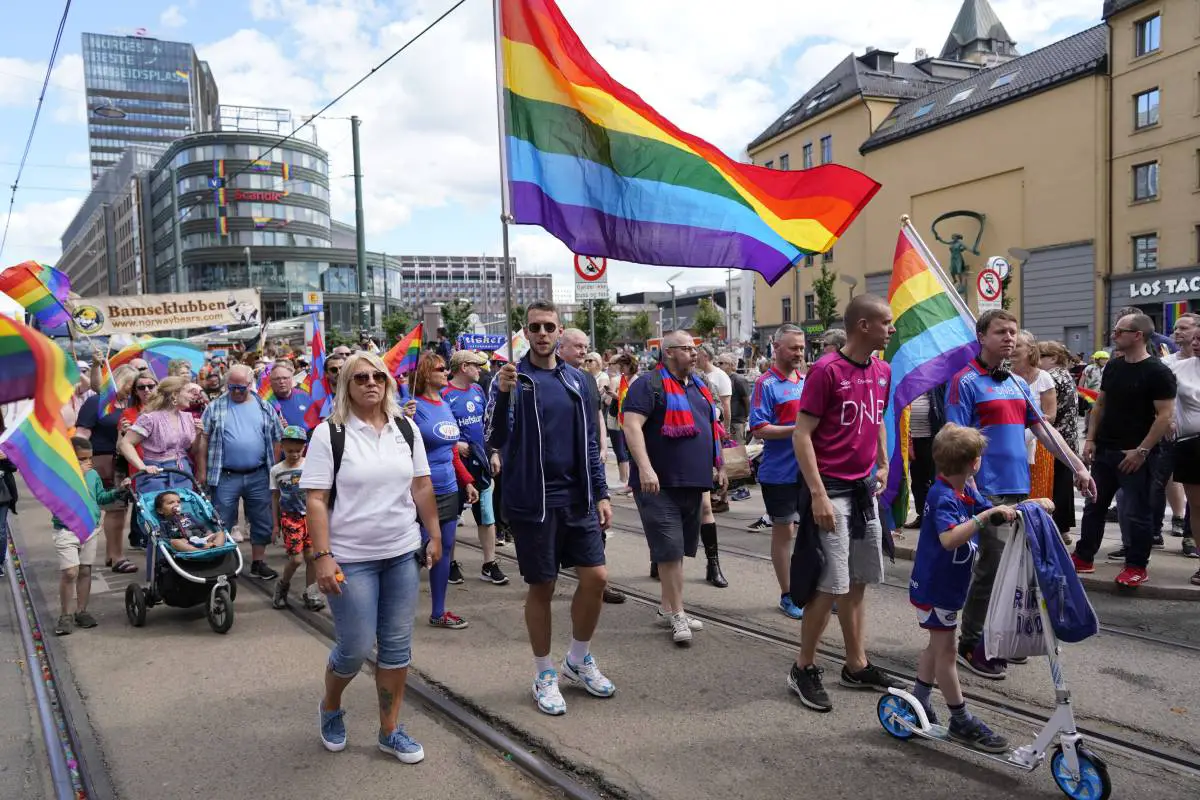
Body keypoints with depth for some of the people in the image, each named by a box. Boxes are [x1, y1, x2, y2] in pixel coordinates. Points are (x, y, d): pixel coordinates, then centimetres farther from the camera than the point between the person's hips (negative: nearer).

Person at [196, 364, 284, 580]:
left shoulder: (264, 408, 6)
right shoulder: (215, 407, 2)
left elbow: (276, 440, 9)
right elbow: (203, 441, 1)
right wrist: (202, 472, -4)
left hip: (258, 476, 2)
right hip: (225, 477, -2)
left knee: (262, 522, 8)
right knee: (222, 523, 5)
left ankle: (258, 563, 21)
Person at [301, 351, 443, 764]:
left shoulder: (405, 429, 5)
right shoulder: (329, 433, -8)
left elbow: (421, 486, 10)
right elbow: (315, 500, -11)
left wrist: (434, 534, 7)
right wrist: (322, 557, -16)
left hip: (402, 554, 4)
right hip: (351, 559, -4)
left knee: (397, 645, 9)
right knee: (355, 648, 2)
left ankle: (390, 730, 24)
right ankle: (330, 707, 33)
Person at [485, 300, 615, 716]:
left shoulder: (576, 380, 8)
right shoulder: (512, 378, -4)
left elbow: (590, 442, 12)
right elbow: (495, 439, -14)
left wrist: (601, 493, 7)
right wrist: (503, 394, -28)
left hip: (578, 499, 4)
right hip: (532, 502, -4)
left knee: (596, 577, 2)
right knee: (542, 587, 5)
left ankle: (579, 659, 26)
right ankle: (544, 674, 23)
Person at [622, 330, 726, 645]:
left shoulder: (699, 388, 17)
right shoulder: (649, 385, -9)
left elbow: (710, 428, 27)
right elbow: (631, 425, -19)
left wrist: (718, 466, 22)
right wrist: (645, 468, -28)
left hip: (693, 483, 8)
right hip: (660, 484, -8)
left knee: (679, 550, 14)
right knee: (670, 549, -7)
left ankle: (667, 608, 26)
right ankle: (678, 616, 2)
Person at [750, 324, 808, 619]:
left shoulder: (807, 382, 10)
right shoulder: (766, 384, -10)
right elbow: (758, 429, -16)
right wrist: (798, 429, -22)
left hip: (809, 470, 6)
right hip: (780, 471, -6)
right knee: (783, 530, 7)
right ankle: (787, 595, 18)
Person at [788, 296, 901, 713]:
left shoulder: (883, 371, 8)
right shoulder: (826, 370, -14)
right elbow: (801, 435, -16)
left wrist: (883, 464, 12)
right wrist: (818, 495, -20)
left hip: (865, 488, 8)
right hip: (831, 489, -7)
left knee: (858, 582, 14)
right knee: (830, 585, -4)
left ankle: (857, 665, 26)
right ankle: (804, 669, 12)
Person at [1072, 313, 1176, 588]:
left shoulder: (1157, 372, -12)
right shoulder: (1113, 366, 10)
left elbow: (1165, 415, -16)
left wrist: (1142, 451, -19)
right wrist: (1091, 439, 6)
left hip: (1135, 455, -7)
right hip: (1104, 450, 7)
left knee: (1135, 512, 1)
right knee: (1094, 505, 13)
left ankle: (1137, 567, 13)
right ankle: (1083, 557, 22)